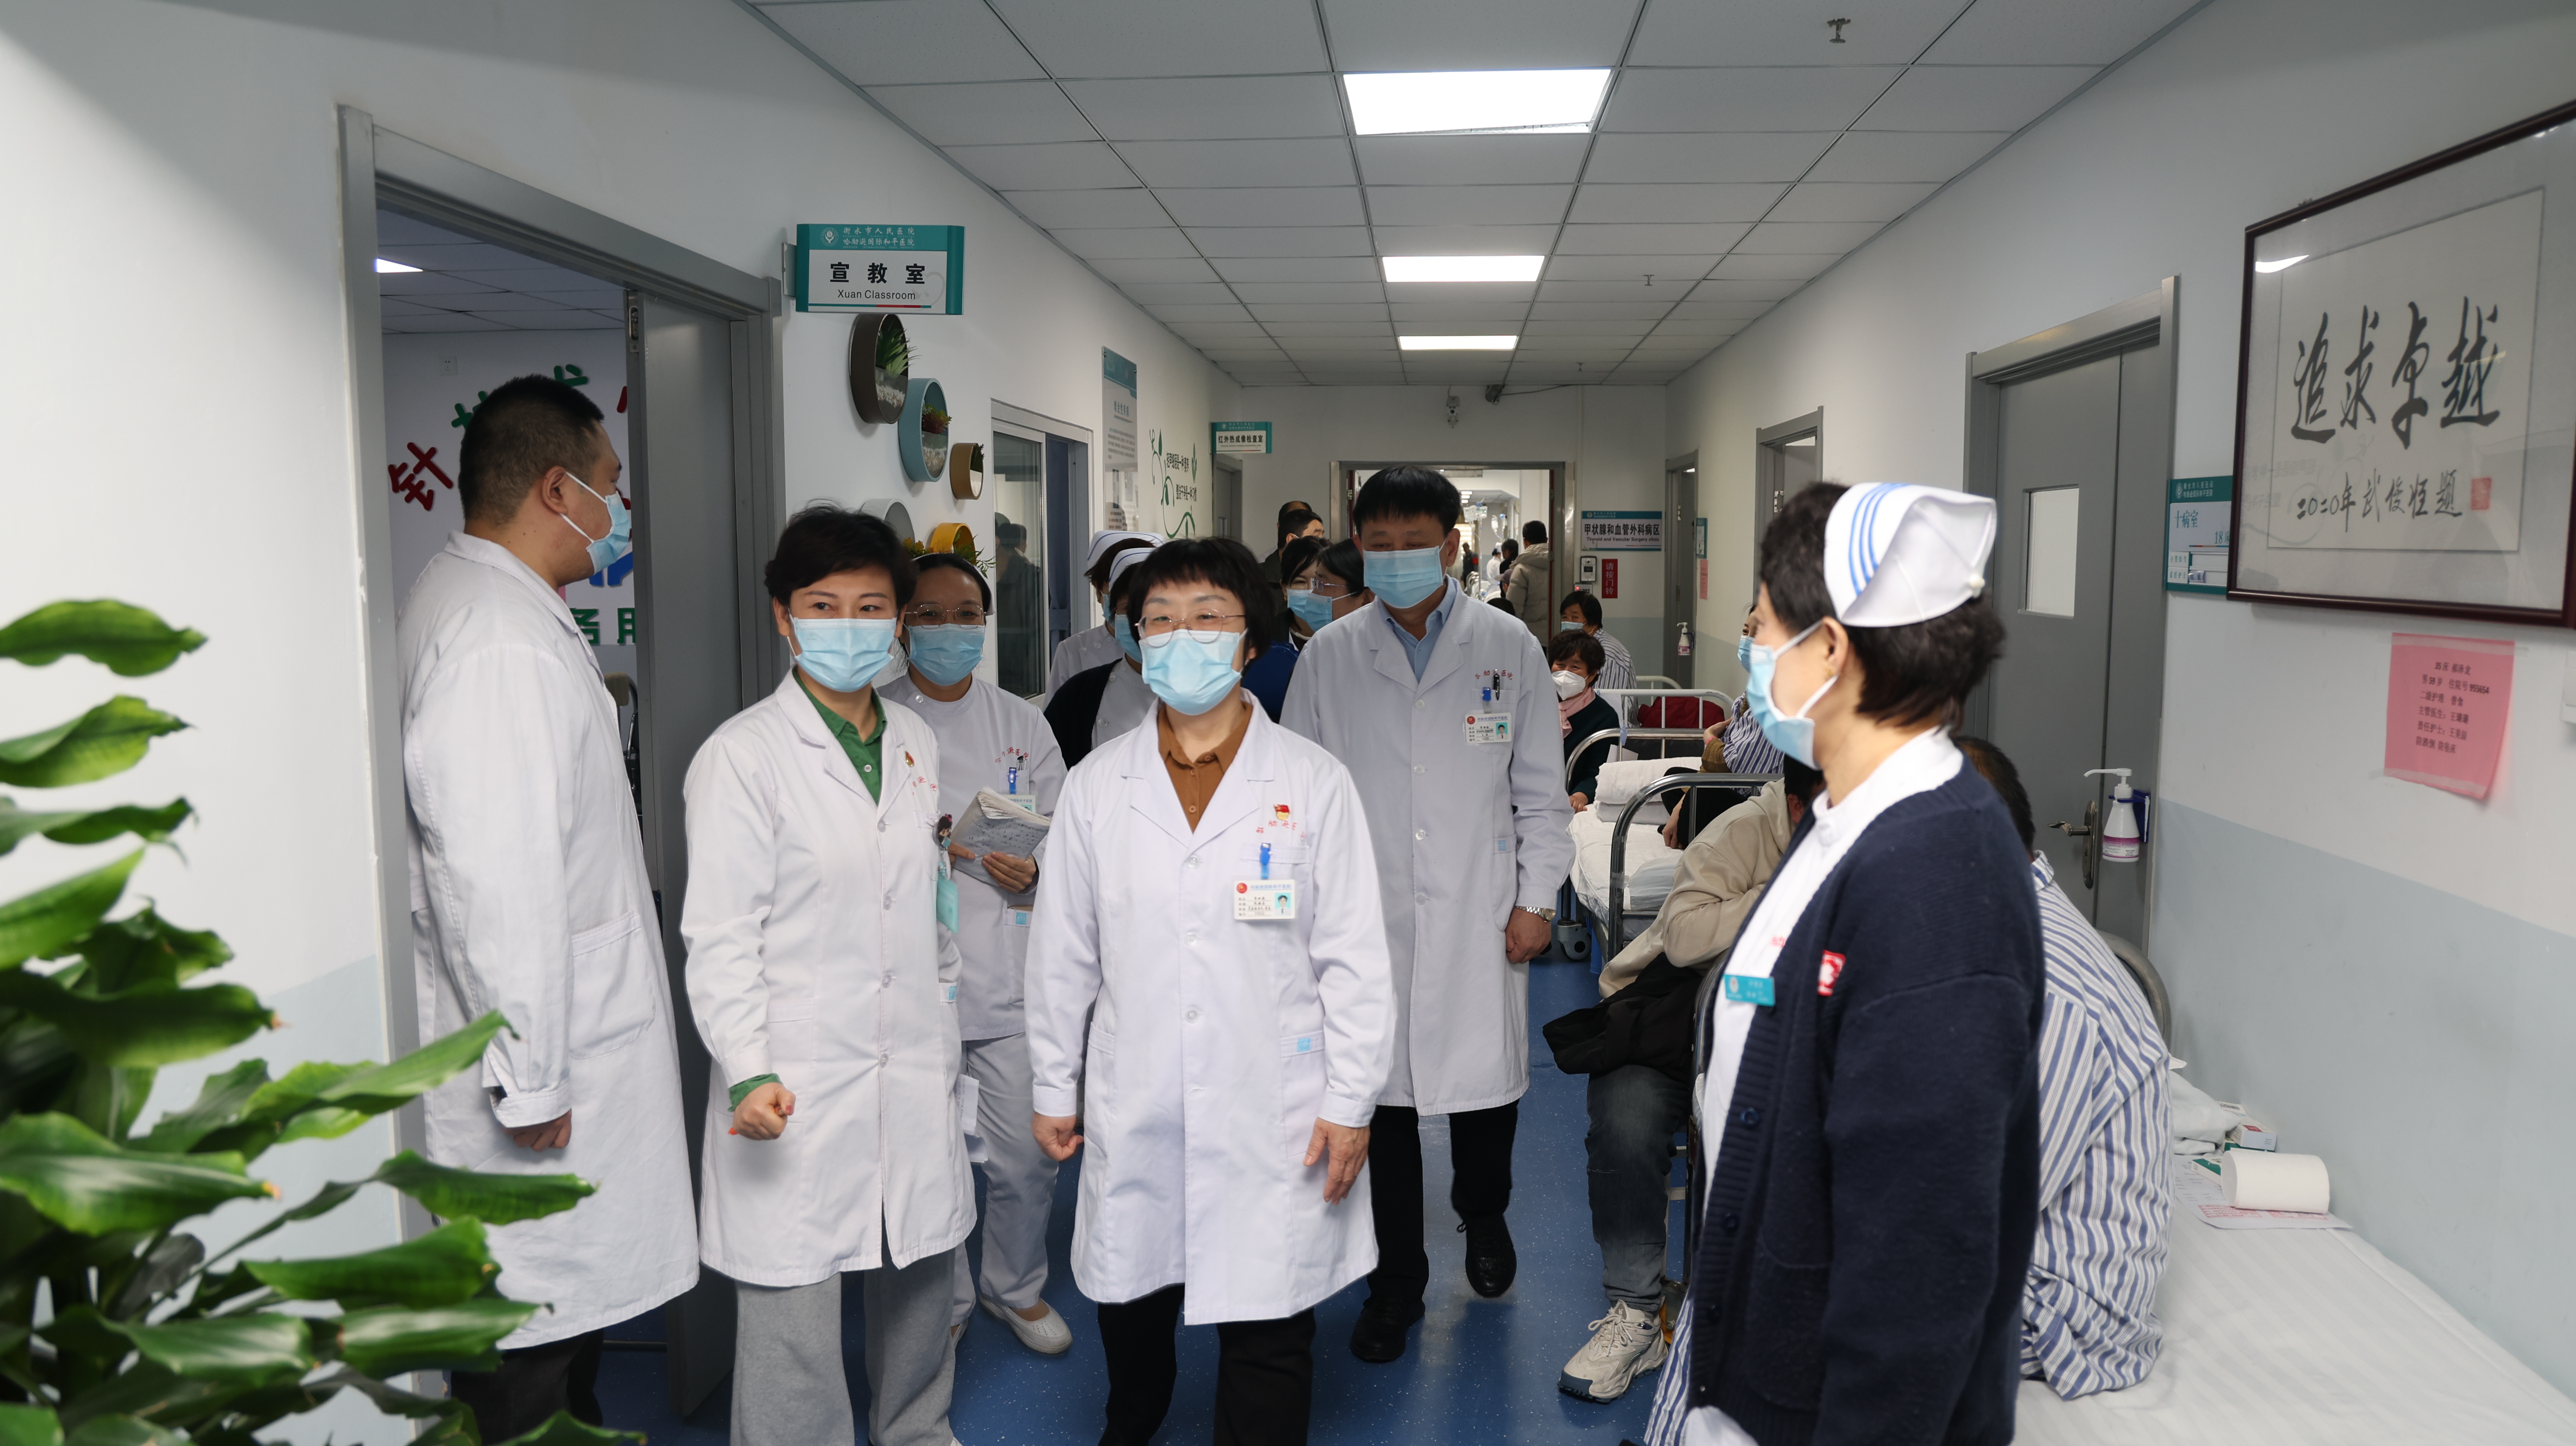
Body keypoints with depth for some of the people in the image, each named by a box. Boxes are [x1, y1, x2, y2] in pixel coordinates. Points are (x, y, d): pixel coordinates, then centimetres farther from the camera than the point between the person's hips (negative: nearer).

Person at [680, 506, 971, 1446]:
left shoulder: (915, 742, 9)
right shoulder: (742, 755, -9)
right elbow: (718, 937, -11)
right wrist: (749, 1073, -22)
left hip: (915, 1076, 6)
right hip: (798, 1093, -6)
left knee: (920, 1281, 18)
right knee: (793, 1319, 0)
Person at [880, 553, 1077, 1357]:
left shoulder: (1022, 725, 10)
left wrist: (1031, 870, -11)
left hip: (1008, 970, 2)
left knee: (1027, 1156, 6)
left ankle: (1015, 1287, 32)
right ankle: (942, 1305, 31)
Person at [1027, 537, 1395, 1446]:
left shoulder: (1315, 784, -4)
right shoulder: (1096, 786, 3)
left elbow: (1355, 959, -3)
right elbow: (1063, 955, 7)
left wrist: (1349, 1105, -5)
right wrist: (1054, 1089, 9)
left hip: (1273, 1118, -2)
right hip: (1133, 1116, 3)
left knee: (1267, 1329, 4)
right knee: (1130, 1303, 19)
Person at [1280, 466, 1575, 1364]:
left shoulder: (1509, 649, 2)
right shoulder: (1329, 657, 3)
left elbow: (1541, 788, 6)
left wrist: (1538, 897, 1)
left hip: (1479, 919, 0)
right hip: (1369, 918, 1)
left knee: (1486, 1084, 7)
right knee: (1384, 1099, 8)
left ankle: (1482, 1214, 40)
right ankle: (1396, 1283, 26)